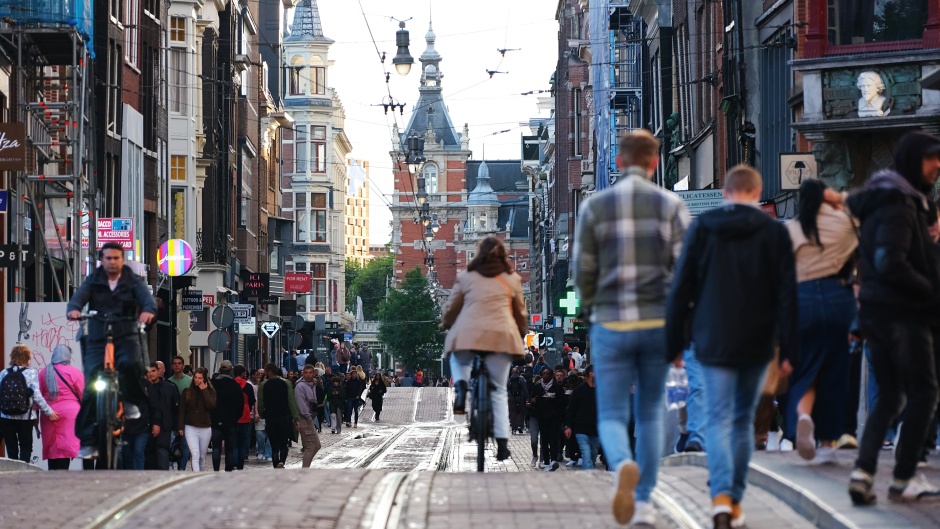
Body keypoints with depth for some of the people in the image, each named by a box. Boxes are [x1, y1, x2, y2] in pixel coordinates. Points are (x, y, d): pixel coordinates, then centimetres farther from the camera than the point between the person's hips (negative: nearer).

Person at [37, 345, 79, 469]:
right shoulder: (74, 372, -4)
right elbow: (83, 395, 0)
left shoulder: (44, 372, 8)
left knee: (51, 447, 10)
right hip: (69, 413, -4)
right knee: (66, 446, -7)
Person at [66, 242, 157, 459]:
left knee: (131, 364, -34)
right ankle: (88, 441, -4)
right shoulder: (93, 281, 8)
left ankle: (131, 402, -4)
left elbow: (147, 296, -11)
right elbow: (79, 296, -9)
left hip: (126, 336, -1)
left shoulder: (133, 281, 6)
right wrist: (73, 309, -34)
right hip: (97, 339, 1)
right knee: (91, 388, -8)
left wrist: (148, 310, -36)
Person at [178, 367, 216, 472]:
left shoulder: (210, 391, 3)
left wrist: (204, 390, -11)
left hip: (205, 428, 1)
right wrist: (181, 427, -2)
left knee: (202, 457, 11)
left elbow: (212, 406, -14)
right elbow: (181, 411, 5)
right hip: (191, 428, -1)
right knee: (195, 455, -14)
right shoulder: (187, 392, 4)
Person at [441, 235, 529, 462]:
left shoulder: (465, 277, 12)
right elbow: (520, 313, 24)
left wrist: (445, 325, 40)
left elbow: (450, 308, 18)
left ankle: (461, 385, 0)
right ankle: (502, 441, -3)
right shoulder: (512, 280, 15)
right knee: (499, 390, 8)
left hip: (467, 333, 0)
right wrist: (522, 333, 43)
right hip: (501, 336, 1)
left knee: (458, 361, 33)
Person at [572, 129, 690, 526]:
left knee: (611, 415, 4)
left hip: (611, 325, -1)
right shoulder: (670, 205, -1)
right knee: (650, 412, 16)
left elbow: (582, 270, 2)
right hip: (658, 323, 1)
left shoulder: (595, 206, 0)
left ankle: (623, 465, -28)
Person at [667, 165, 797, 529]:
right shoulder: (774, 231, 0)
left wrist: (675, 343, 6)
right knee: (743, 420, 13)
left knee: (718, 419, -2)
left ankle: (721, 496, -23)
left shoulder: (702, 227, 0)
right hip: (757, 343, 1)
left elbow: (681, 289, 0)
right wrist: (788, 350, 1)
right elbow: (787, 294, -2)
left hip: (713, 342, -1)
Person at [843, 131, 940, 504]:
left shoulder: (881, 201, 16)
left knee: (888, 397, 12)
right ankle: (903, 478, 4)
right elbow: (891, 264, -25)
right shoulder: (899, 205, -16)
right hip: (903, 314, -9)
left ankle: (863, 473, 1)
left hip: (876, 314, 9)